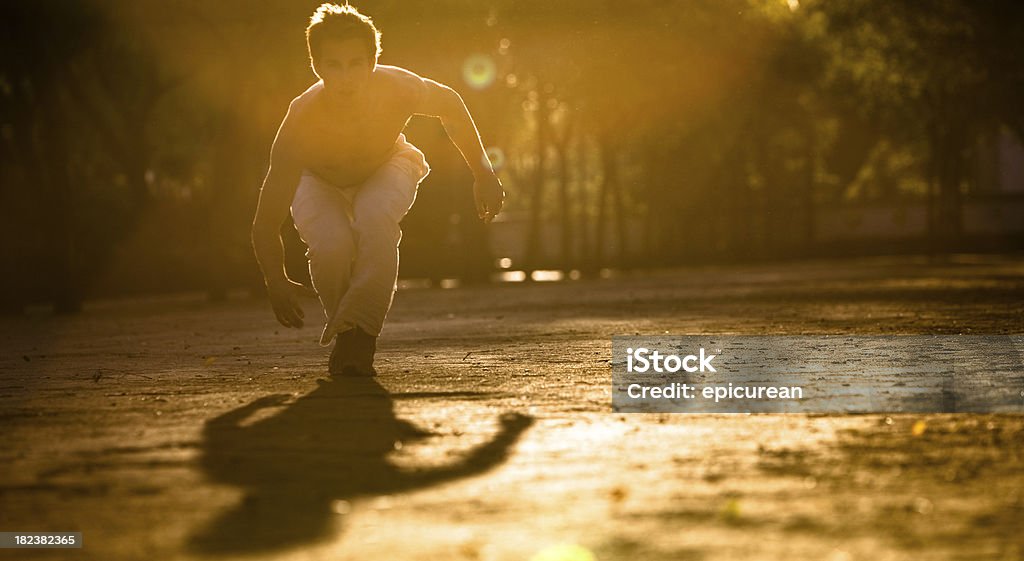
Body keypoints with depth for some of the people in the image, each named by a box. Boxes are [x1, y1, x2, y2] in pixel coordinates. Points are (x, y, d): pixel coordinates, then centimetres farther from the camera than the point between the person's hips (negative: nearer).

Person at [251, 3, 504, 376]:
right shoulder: (301, 122, -39)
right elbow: (266, 223, -32)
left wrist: (483, 174, -6)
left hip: (385, 167, 1)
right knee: (330, 246, -31)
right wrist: (277, 285, -42)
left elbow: (450, 104, -9)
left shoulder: (397, 88, -36)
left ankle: (359, 334, -20)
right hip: (318, 179, -1)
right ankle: (342, 326, -1)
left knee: (376, 220, -34)